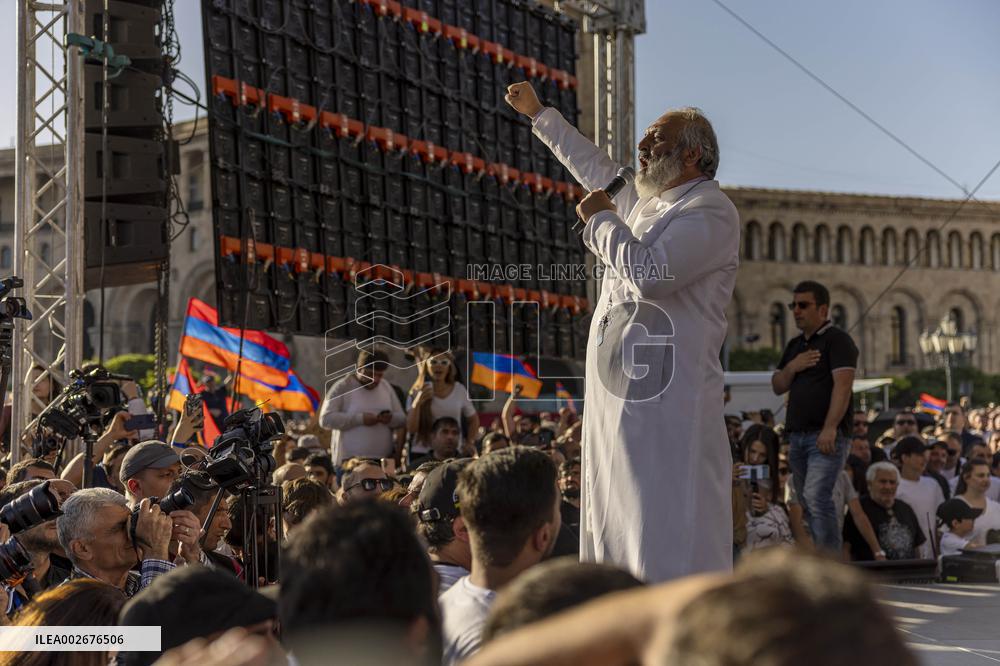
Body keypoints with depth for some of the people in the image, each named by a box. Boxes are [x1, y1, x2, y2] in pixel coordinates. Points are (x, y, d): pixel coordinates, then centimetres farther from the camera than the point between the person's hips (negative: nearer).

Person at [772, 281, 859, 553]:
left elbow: (842, 385, -16)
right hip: (798, 436, 8)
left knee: (816, 497, -21)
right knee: (808, 504, 8)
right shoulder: (795, 345, 21)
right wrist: (791, 367, -2)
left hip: (827, 436, -8)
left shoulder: (837, 340, -4)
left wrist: (830, 428, -25)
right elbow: (777, 387, 19)